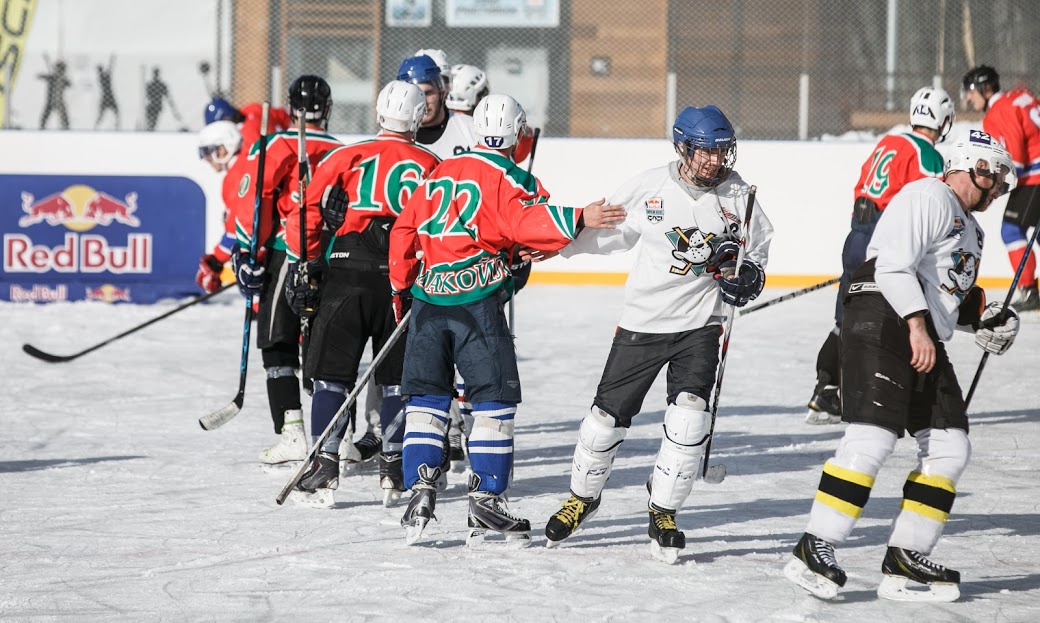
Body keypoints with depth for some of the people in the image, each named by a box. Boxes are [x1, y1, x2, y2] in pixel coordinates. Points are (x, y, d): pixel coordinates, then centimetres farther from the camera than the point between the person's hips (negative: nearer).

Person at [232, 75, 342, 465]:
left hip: (288, 255, -5)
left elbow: (255, 198, -11)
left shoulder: (280, 146, -1)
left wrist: (248, 253, -9)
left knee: (279, 346, -1)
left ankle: (291, 435, -11)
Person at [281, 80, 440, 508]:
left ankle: (325, 465, -2)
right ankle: (393, 471, 11)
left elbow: (307, 212, 1)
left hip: (347, 276, -1)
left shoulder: (346, 157, 6)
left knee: (332, 372, 6)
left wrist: (303, 270, 8)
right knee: (399, 378, 12)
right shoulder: (431, 167, 8)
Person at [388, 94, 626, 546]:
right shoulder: (509, 177, -2)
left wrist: (401, 289, 28)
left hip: (427, 297, 6)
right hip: (476, 300, -6)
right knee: (494, 400, 0)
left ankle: (420, 489, -1)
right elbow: (528, 223, -21)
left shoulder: (441, 172, 18)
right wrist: (579, 219, -26)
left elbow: (404, 230, 20)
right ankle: (485, 500, -4)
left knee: (426, 398, 10)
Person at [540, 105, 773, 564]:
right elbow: (604, 230, 6)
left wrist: (749, 277, -11)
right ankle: (582, 497, 29)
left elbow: (758, 251, 9)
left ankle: (663, 512, 0)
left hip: (700, 324, 0)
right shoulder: (649, 187, -7)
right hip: (643, 320, 0)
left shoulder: (737, 195, -3)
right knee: (609, 414, 5)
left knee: (689, 415, -16)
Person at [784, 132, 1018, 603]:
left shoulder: (969, 228, 29)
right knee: (873, 437, -19)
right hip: (883, 322, -10)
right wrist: (917, 325, -24)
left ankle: (904, 560, 6)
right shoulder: (930, 198, -4)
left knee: (950, 448, 4)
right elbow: (894, 265, -16)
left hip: (924, 341, 10)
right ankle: (813, 551, -18)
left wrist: (979, 315, 13)